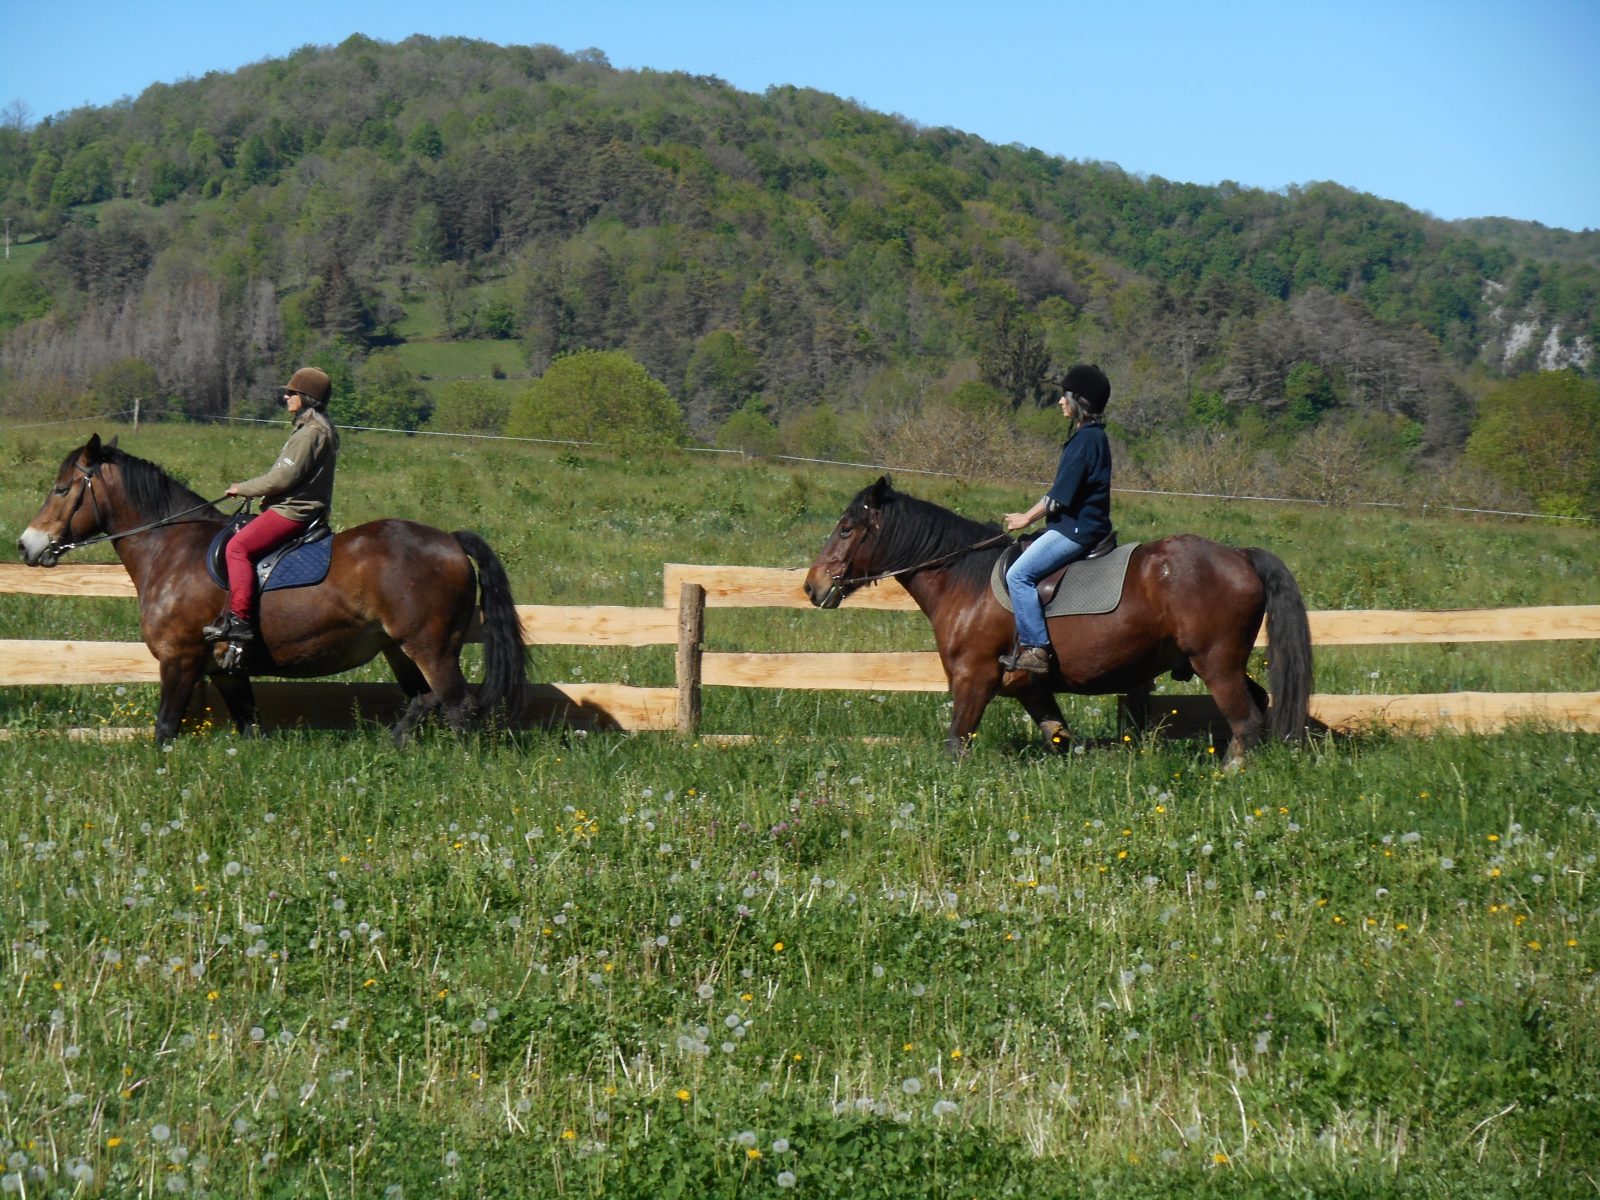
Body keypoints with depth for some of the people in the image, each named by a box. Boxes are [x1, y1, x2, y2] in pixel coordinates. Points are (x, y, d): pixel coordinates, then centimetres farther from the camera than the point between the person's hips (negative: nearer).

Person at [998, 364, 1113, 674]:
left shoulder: (1086, 439, -17)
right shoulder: (1091, 436, 16)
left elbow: (1061, 495, -18)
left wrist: (1027, 518, -7)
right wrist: (1030, 515, 16)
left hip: (1077, 529, -11)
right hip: (1077, 524, 11)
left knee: (1019, 574, -18)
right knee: (1022, 571, 20)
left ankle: (1035, 649, -21)